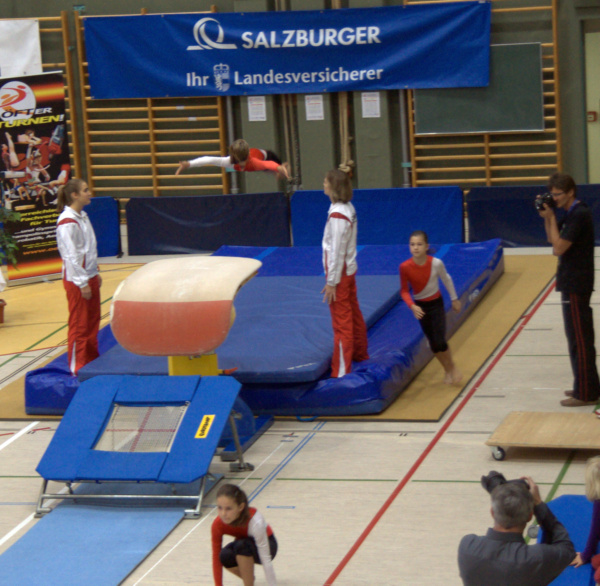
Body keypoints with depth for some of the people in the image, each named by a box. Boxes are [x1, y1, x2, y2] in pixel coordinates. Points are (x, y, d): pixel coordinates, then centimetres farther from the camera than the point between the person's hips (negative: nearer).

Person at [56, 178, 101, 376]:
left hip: (90, 277, 9)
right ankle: (77, 368, 7)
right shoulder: (67, 222, -19)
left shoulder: (83, 216, 9)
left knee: (93, 322, 15)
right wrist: (82, 283, -20)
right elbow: (71, 256, -21)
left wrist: (96, 274, 16)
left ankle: (92, 361, 27)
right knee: (79, 325, -1)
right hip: (76, 280, -9)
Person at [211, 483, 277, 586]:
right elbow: (216, 558, -19)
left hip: (267, 545, -4)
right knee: (225, 556, -29)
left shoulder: (256, 522, -38)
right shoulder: (218, 525, -25)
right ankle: (249, 578, 2)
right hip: (243, 545, 4)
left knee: (241, 546, -36)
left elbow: (266, 560, -37)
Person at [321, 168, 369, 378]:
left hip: (339, 273, -9)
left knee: (341, 322, -4)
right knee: (354, 314, 22)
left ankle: (341, 372, 0)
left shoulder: (338, 215, -23)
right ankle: (359, 354, 38)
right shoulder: (348, 208, 4)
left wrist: (331, 282, -18)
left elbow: (336, 251, -22)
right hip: (349, 270, 9)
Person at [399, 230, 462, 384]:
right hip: (420, 306, 2)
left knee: (440, 342, -10)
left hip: (436, 304, -2)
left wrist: (454, 299, 10)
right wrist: (412, 306, -26)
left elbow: (446, 279, -1)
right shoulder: (405, 267, -19)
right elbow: (404, 291, -10)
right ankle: (447, 371, 31)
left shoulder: (436, 263, -20)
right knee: (433, 343, 7)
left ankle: (452, 367, 18)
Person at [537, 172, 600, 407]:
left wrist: (551, 218, -14)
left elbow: (558, 247, -22)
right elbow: (552, 238, 19)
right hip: (573, 282, 10)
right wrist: (547, 217, 5)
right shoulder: (572, 213, 12)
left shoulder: (579, 215, -19)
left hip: (576, 285, -10)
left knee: (579, 339, -5)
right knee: (580, 338, 16)